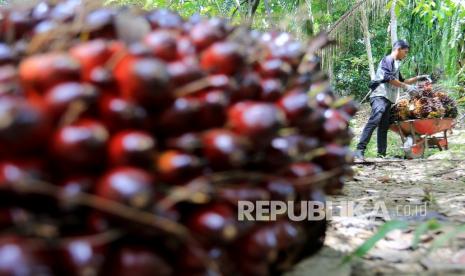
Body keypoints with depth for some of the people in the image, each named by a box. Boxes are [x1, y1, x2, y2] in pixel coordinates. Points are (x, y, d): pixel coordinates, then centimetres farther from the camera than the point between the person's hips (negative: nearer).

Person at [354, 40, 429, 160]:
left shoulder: (395, 64, 27)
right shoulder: (387, 60, -1)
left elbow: (401, 81, 37)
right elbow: (389, 78, -13)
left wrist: (418, 78, 33)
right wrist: (407, 87, -11)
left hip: (388, 99, 10)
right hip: (380, 97, -10)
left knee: (384, 126, 4)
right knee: (374, 121, -23)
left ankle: (381, 154, 2)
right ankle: (360, 150, -31)